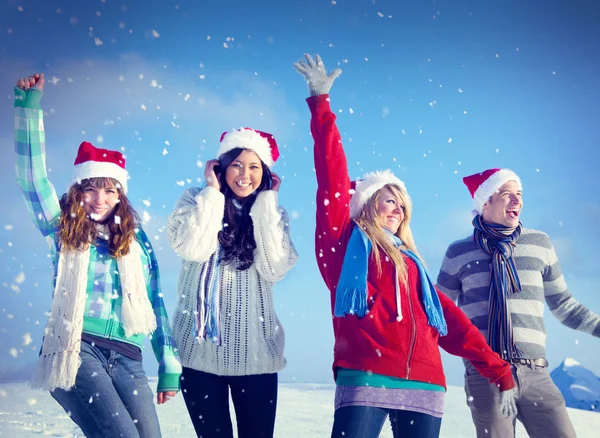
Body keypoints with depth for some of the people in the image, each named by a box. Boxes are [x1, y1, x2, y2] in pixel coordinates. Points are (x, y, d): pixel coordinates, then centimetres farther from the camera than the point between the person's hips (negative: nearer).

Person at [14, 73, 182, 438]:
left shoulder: (136, 241, 16)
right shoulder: (62, 231, 11)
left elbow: (155, 304, 16)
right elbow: (32, 175, 0)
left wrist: (169, 367, 12)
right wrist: (29, 105, -7)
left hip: (126, 358, 4)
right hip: (74, 351, -3)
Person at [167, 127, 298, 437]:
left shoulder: (273, 215, 8)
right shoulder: (196, 201, 5)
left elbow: (274, 269, -10)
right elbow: (192, 248, -15)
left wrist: (266, 203, -6)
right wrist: (213, 191, -7)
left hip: (255, 352, 1)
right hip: (200, 348, 0)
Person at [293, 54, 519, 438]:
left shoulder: (411, 263, 24)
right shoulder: (345, 242, 12)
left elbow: (451, 320, 22)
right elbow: (332, 181, 4)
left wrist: (499, 371, 18)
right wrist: (321, 103, 3)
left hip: (424, 388, 5)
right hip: (365, 381, -5)